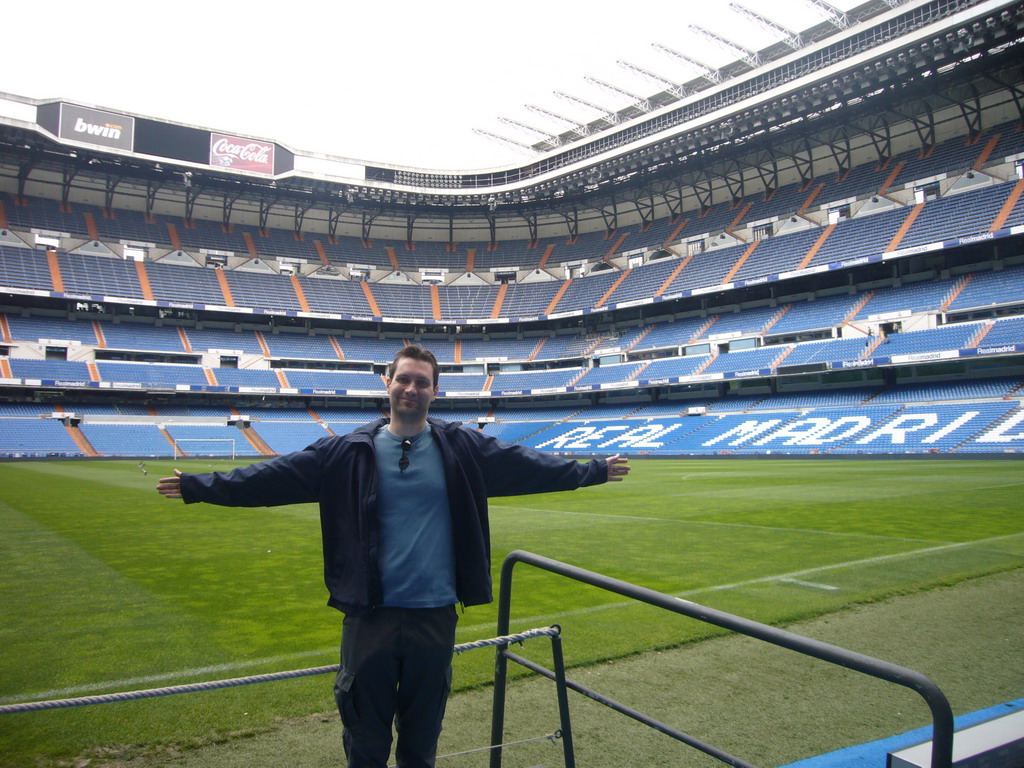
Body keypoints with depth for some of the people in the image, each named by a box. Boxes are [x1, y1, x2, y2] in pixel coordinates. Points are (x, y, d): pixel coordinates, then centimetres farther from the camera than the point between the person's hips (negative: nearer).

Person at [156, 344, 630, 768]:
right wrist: (201, 487, -6)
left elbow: (530, 466, 4)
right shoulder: (351, 452, -1)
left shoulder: (462, 448, 1)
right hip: (369, 613, 0)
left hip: (435, 614, 1)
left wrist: (594, 470, 2)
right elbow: (276, 477, -2)